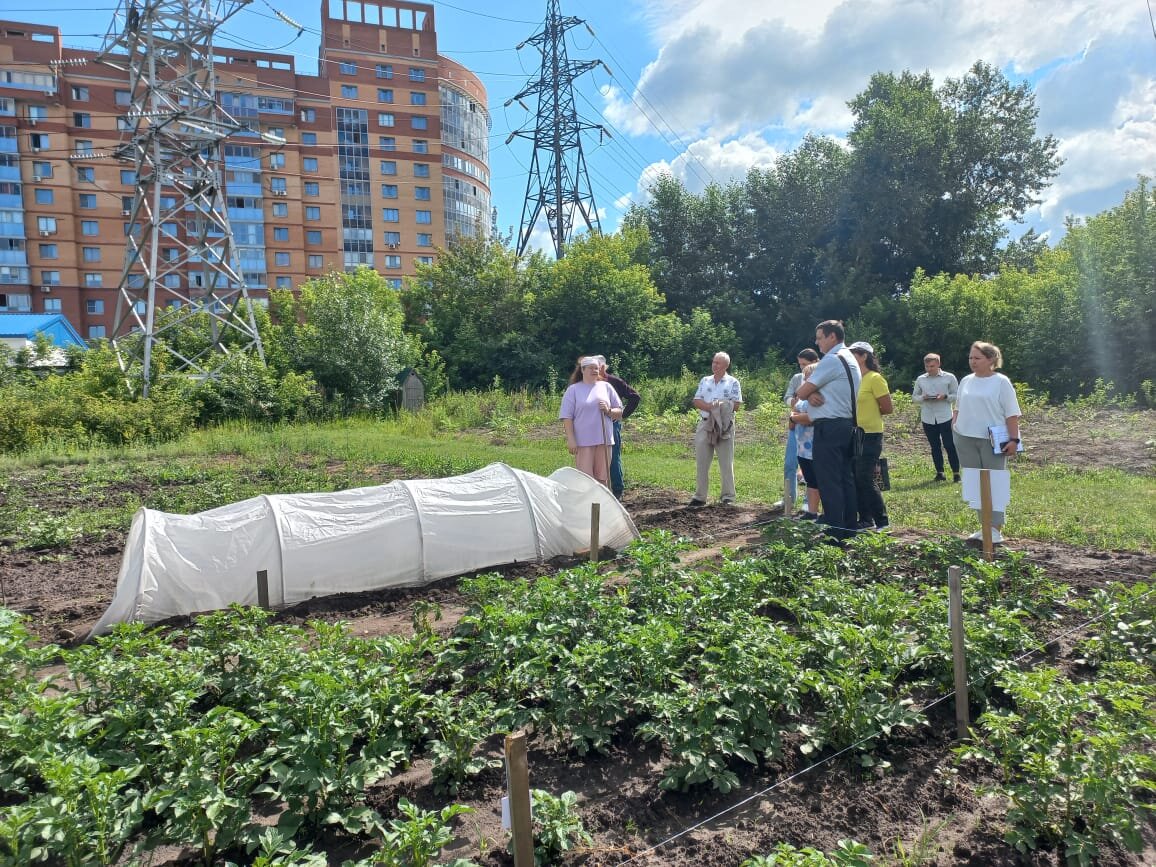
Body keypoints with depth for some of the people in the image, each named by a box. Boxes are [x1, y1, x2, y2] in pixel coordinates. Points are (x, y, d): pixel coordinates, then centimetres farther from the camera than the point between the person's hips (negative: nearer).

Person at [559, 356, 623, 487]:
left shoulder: (606, 387, 11)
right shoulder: (573, 389, 3)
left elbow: (619, 412, 13)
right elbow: (567, 417, -1)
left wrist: (608, 410, -8)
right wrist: (571, 439, -9)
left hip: (604, 440, 3)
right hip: (583, 441, -3)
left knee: (602, 477, 9)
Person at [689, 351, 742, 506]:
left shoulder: (733, 382, 2)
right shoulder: (705, 381, 13)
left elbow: (737, 404, -5)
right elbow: (696, 401, 4)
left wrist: (720, 406, -16)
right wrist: (709, 406, -13)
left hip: (724, 426, -4)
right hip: (705, 425, 4)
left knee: (726, 463, -1)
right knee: (701, 462, 5)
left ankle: (728, 496, 5)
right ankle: (700, 496, 13)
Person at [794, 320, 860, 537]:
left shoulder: (831, 360, -13)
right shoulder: (849, 358, 20)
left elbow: (801, 392, -12)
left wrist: (807, 392, 10)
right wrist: (812, 394, -6)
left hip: (829, 427, -10)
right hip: (846, 424, 10)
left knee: (829, 481, -7)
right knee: (846, 478, 11)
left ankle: (834, 532, -5)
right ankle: (849, 527, 16)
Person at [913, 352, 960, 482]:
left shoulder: (949, 377, 1)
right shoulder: (920, 379, 9)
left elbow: (956, 396, 3)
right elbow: (914, 397, 13)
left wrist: (945, 396, -16)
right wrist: (923, 398, -8)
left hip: (945, 417, -3)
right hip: (928, 418, 3)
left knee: (949, 445, -4)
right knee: (935, 446, 9)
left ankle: (956, 473, 5)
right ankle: (939, 473, 17)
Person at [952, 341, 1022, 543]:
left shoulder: (1001, 382, -4)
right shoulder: (966, 381, 11)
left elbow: (1012, 414, -6)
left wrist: (1013, 440, -11)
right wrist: (954, 423, 6)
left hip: (992, 441, -5)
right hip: (965, 439, 5)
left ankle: (996, 529, 3)